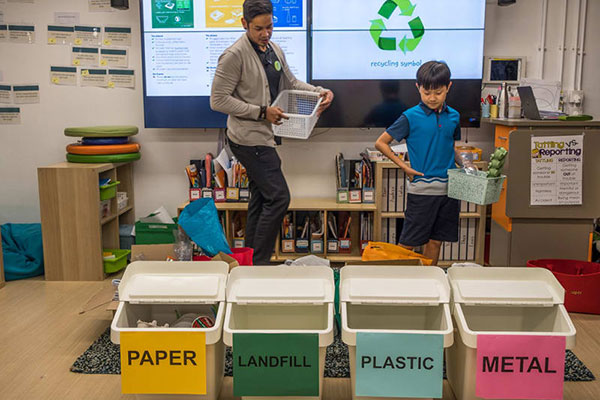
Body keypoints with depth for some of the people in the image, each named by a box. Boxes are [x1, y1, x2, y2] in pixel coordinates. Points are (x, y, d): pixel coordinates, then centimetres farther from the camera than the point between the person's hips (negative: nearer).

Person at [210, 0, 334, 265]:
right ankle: (258, 263, -2)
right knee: (279, 197, -12)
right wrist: (262, 112, -19)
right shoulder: (234, 55, -14)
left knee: (261, 199, 13)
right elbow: (218, 101, -16)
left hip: (263, 136, 9)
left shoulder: (274, 50, 12)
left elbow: (291, 83, 22)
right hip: (248, 138, -9)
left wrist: (320, 92, 4)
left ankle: (251, 262, 24)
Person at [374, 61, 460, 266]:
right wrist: (405, 167, -8)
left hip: (448, 188, 5)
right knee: (409, 242, 1)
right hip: (421, 188, -4)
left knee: (436, 240, 13)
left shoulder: (453, 117, 7)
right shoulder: (411, 117, -7)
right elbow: (380, 143, -4)